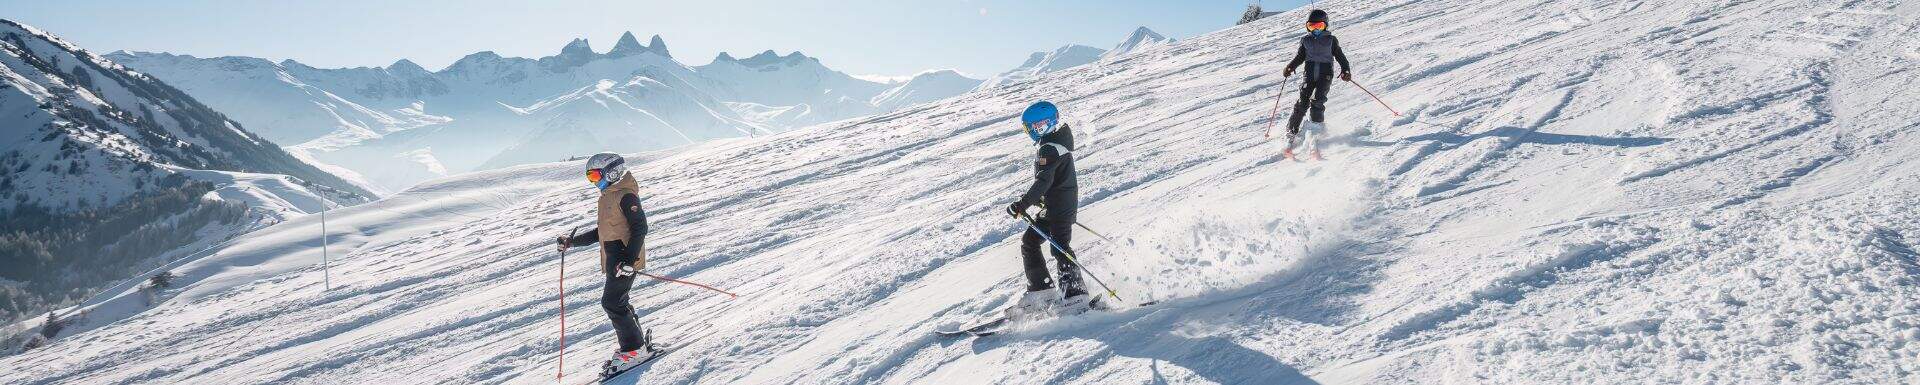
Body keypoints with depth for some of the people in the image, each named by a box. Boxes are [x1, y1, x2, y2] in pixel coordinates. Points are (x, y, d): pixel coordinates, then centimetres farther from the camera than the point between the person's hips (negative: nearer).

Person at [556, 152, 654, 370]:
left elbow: (640, 228, -18)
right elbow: (603, 231, 27)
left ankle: (635, 348, -4)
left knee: (611, 302, -11)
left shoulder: (625, 195, -12)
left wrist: (629, 260, -26)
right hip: (613, 260, 10)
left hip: (625, 259, -10)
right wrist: (571, 242, 23)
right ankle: (637, 344, 16)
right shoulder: (608, 197, 19)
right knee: (617, 303, 10)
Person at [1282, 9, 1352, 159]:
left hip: (1325, 75, -1)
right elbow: (1300, 57, 17)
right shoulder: (1305, 40, 14)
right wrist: (1290, 67, -1)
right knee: (1303, 103, -12)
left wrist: (1345, 70, -6)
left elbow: (1340, 56, 9)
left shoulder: (1331, 39, 10)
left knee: (1317, 101, -21)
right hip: (1309, 74, 1)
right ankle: (1292, 133, -11)